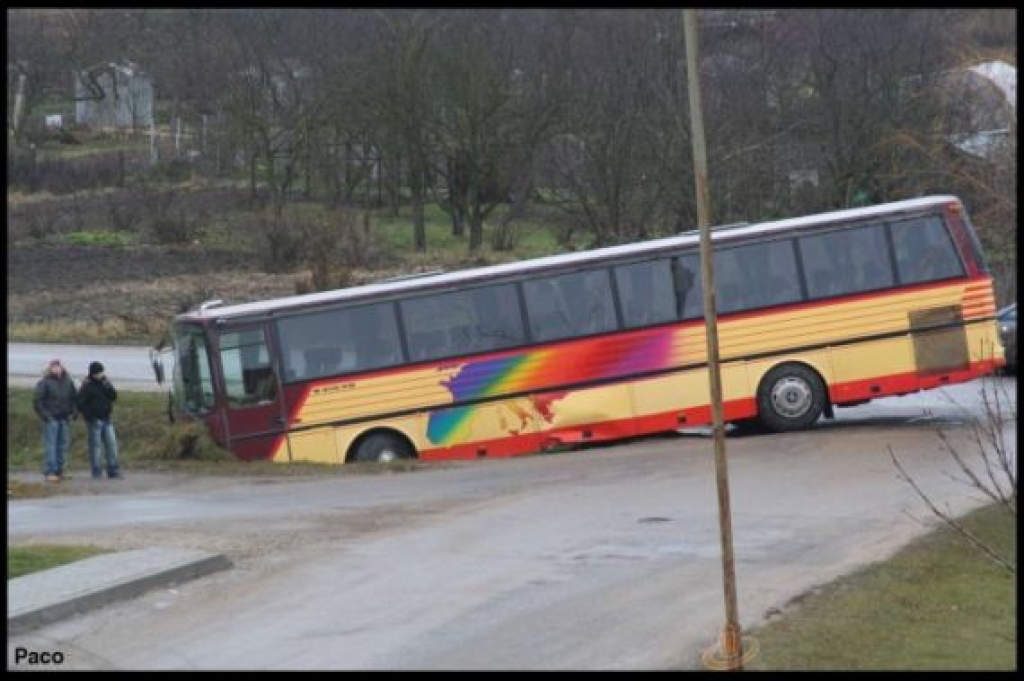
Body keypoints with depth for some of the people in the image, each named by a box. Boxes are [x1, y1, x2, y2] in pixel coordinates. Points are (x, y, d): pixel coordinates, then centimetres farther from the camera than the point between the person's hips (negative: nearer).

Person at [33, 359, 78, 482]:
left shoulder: (68, 382, 9)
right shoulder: (44, 383, -6)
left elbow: (74, 398, 20)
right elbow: (38, 401, -7)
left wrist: (74, 412, 7)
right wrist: (45, 415, -13)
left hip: (64, 418, 6)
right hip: (51, 419, -6)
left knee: (63, 445, 7)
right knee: (50, 445, -8)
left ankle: (59, 470, 15)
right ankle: (49, 472, -9)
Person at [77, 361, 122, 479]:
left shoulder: (104, 383, 11)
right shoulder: (87, 386, -9)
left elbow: (114, 396, 4)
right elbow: (80, 403, -11)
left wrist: (107, 386, -11)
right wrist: (89, 416, -15)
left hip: (106, 420, 7)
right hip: (94, 421, -7)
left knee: (112, 444, 4)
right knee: (95, 445, -2)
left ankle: (113, 471, 8)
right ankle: (97, 472, 2)